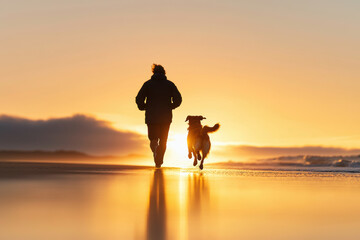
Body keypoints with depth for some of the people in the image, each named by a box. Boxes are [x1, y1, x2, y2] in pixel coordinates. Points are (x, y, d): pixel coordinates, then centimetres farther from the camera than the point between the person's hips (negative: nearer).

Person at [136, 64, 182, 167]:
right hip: (166, 117, 0)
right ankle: (159, 161, 8)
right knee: (163, 141, 15)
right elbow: (178, 99, -4)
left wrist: (143, 108, 14)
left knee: (153, 138, 11)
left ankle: (155, 149, -21)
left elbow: (139, 99, -5)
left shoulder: (148, 84, 2)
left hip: (151, 117, 0)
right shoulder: (170, 84, 4)